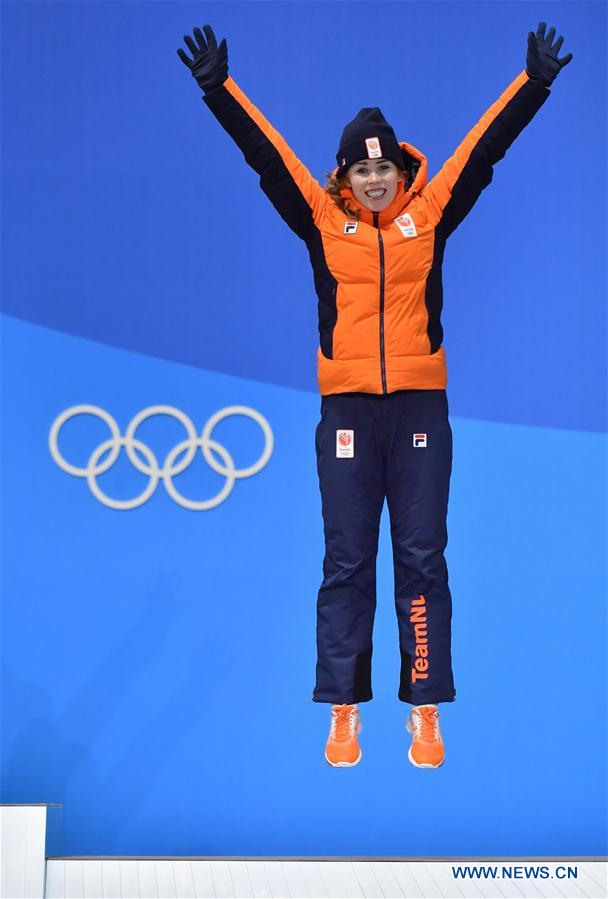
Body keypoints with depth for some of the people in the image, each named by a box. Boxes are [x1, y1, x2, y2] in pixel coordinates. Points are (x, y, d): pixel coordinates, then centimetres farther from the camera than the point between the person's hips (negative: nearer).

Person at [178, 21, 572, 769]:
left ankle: (426, 712, 4)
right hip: (347, 407, 0)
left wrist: (535, 81, -1)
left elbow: (488, 143, 4)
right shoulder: (322, 217, 4)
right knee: (346, 560, 2)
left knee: (422, 558, 1)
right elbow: (264, 150, 2)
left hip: (420, 405, 0)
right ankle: (343, 713, 6)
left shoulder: (431, 212, 5)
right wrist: (217, 87, -5)